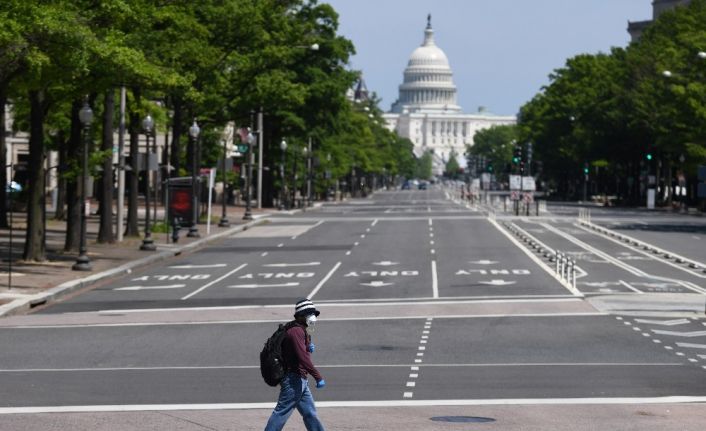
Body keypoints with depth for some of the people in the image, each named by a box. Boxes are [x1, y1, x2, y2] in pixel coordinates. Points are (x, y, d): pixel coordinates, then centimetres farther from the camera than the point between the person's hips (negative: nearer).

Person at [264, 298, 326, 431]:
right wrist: (318, 377, -28)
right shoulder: (296, 331, -16)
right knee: (282, 412, -8)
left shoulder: (303, 331, 17)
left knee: (310, 413, 13)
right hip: (293, 379, -10)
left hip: (301, 380, 10)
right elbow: (302, 358, -26)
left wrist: (309, 348, 4)